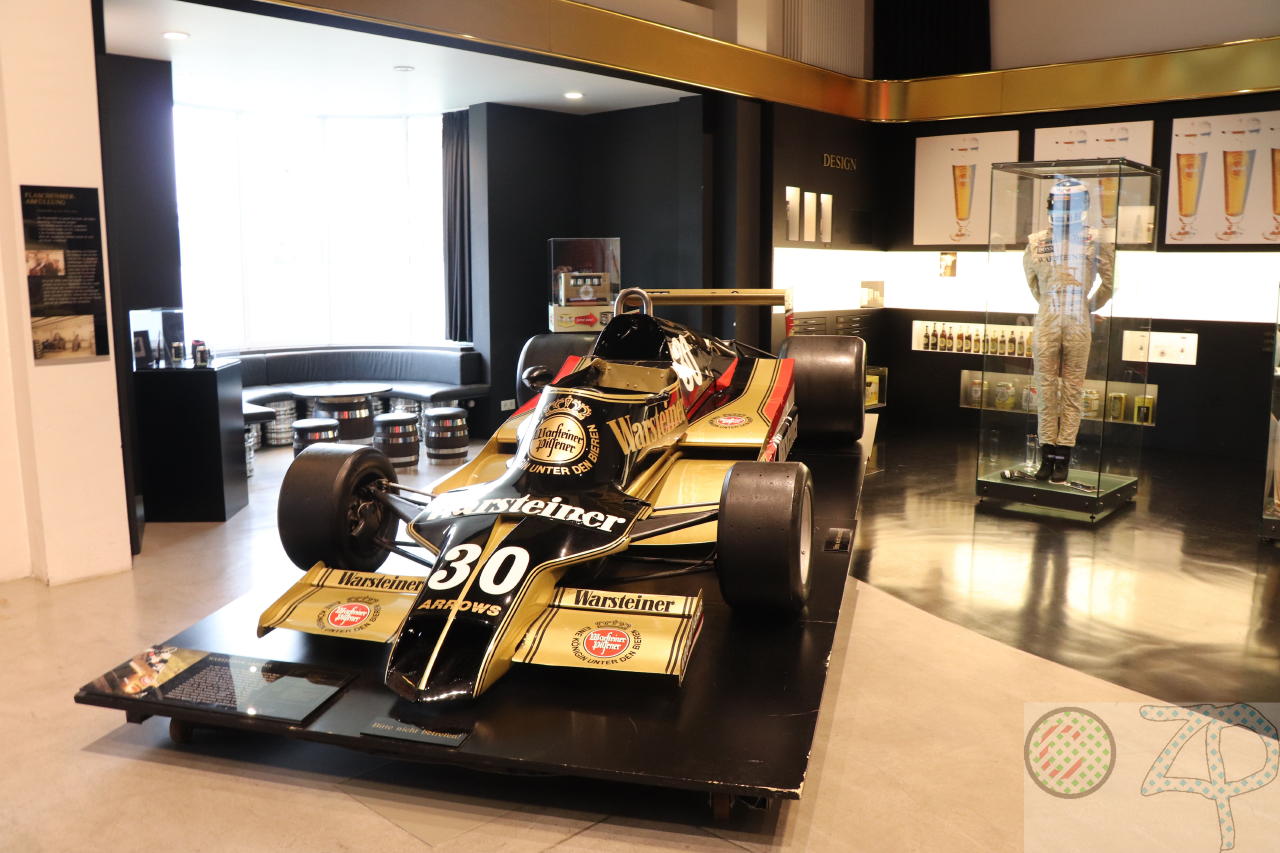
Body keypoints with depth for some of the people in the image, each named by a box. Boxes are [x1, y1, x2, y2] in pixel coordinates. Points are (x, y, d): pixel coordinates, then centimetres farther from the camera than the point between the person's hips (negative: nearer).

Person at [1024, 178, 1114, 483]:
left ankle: (1063, 459, 4)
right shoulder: (1037, 241, 8)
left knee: (1072, 393, 1)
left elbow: (1109, 281, 9)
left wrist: (1088, 306, 15)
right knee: (1046, 392, 3)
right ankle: (1047, 456, 8)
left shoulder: (1096, 241, 0)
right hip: (1046, 323, 2)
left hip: (1078, 325, -2)